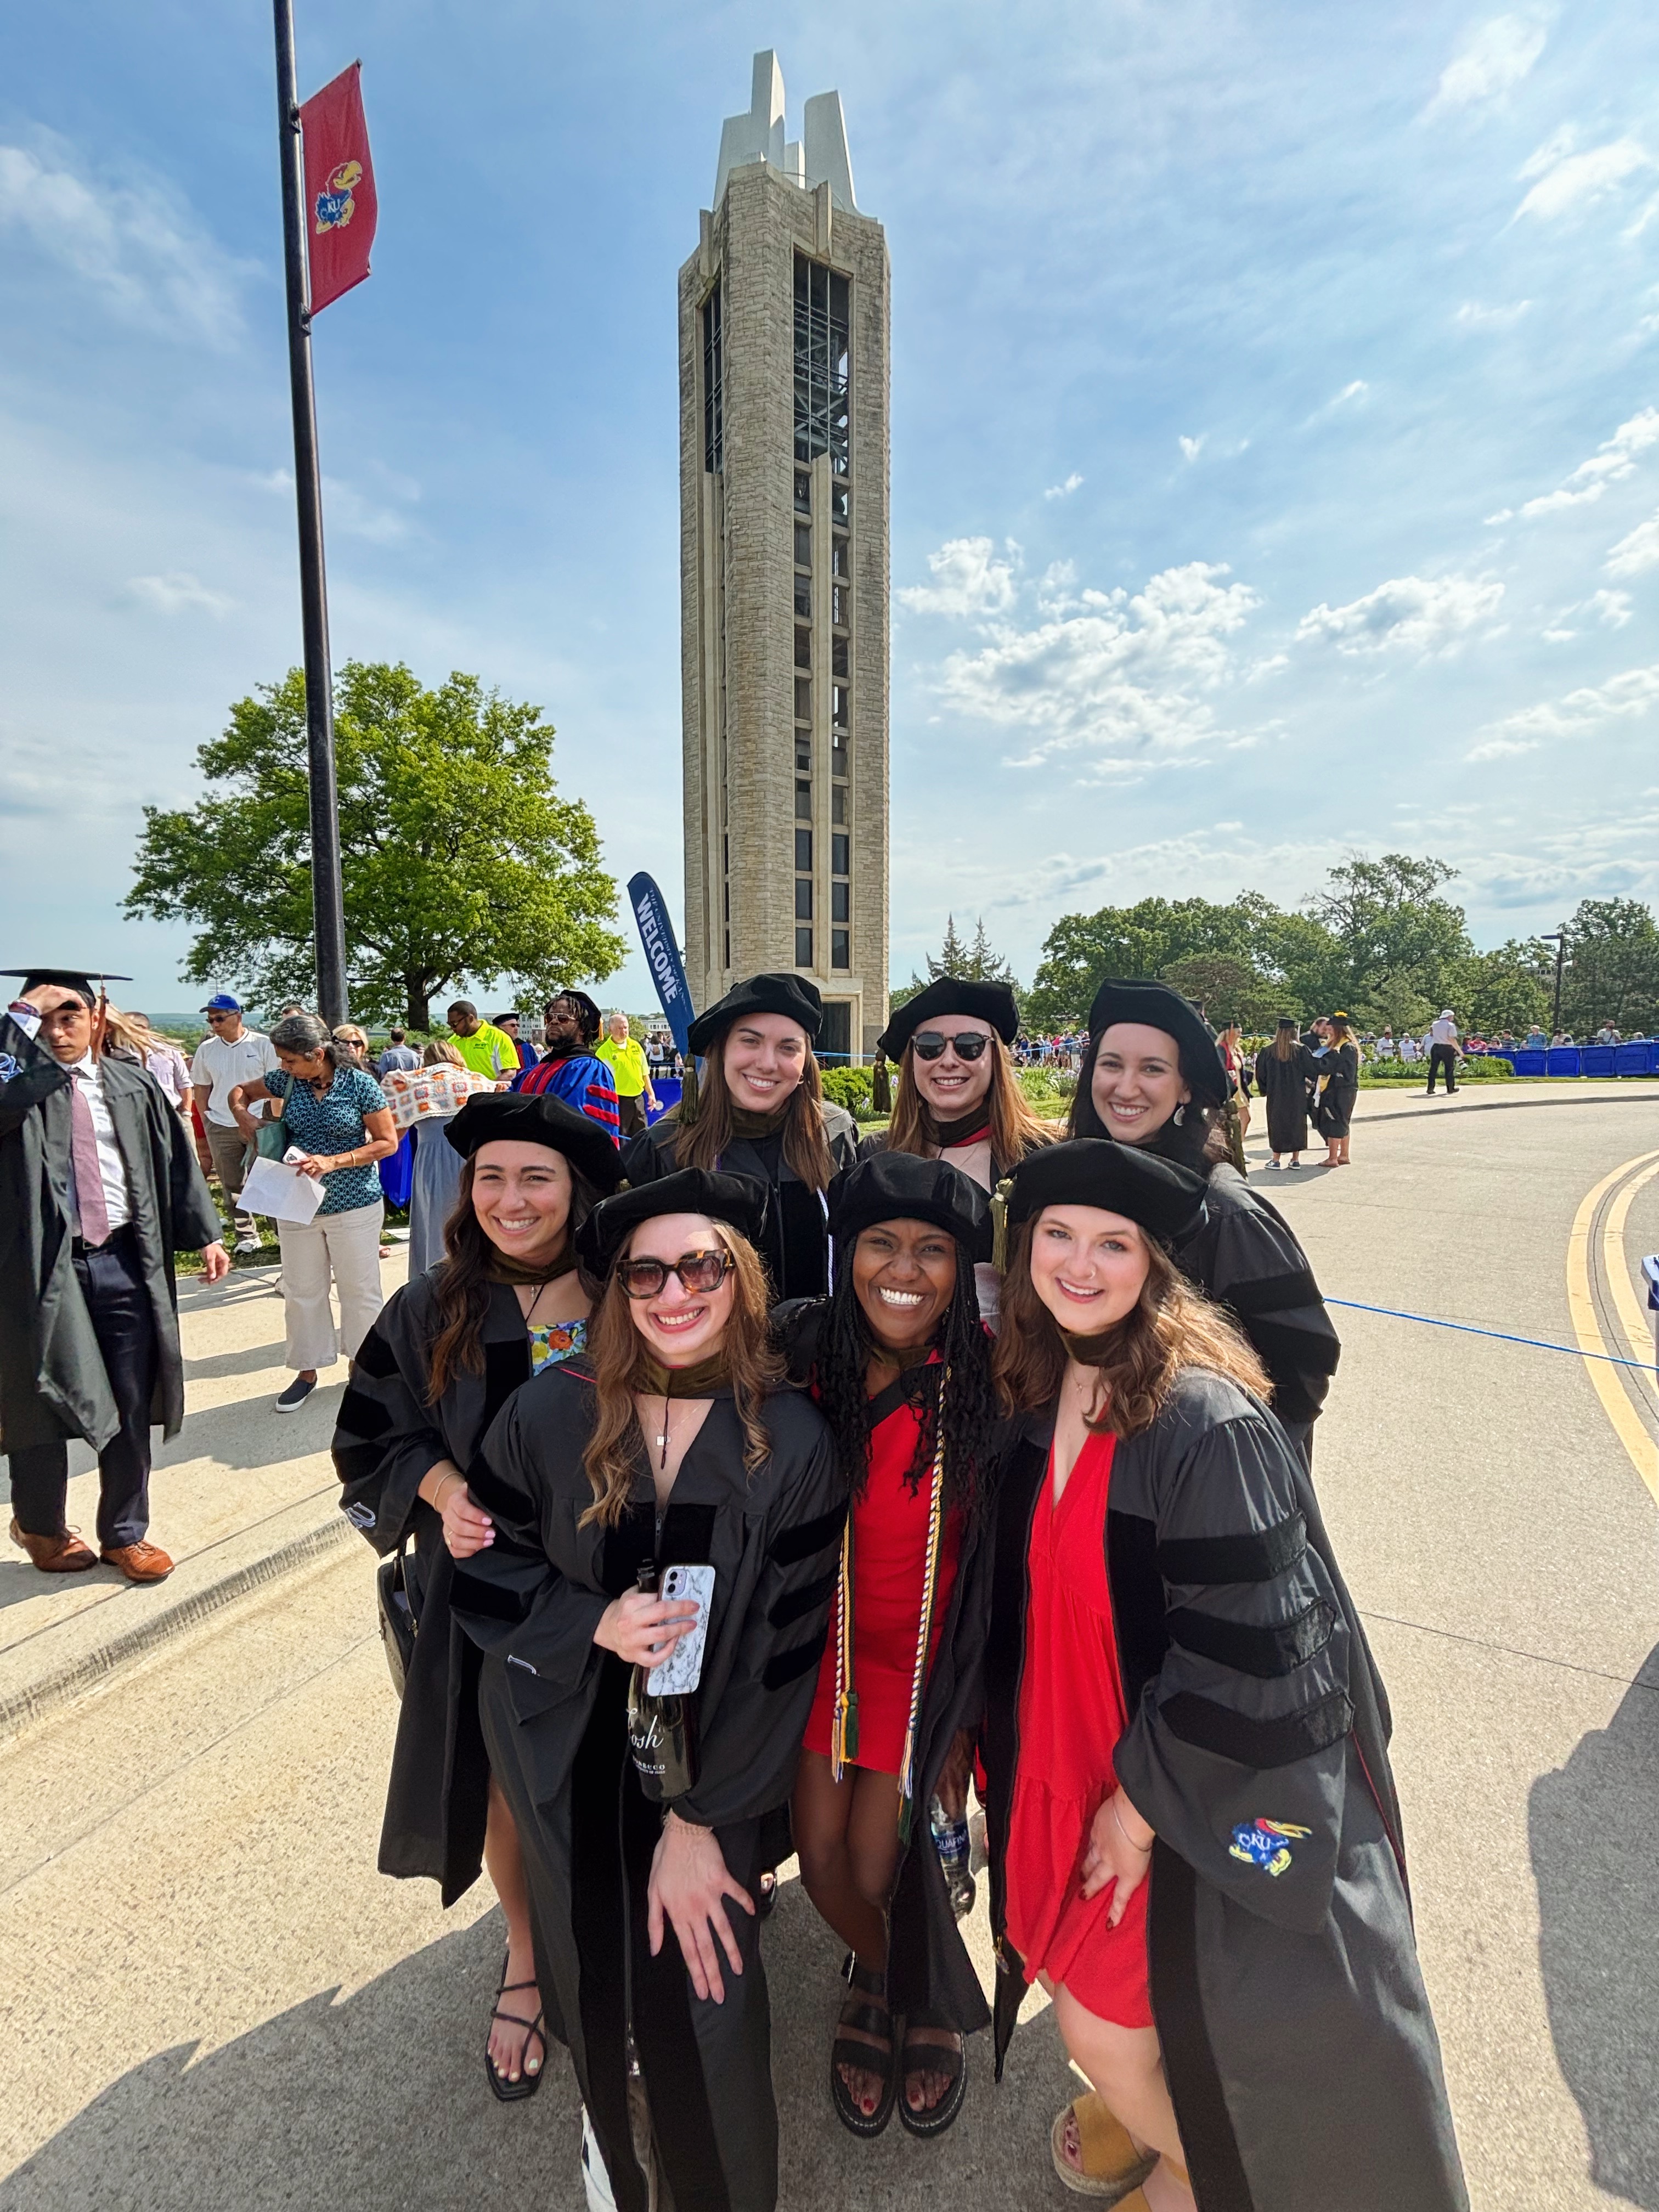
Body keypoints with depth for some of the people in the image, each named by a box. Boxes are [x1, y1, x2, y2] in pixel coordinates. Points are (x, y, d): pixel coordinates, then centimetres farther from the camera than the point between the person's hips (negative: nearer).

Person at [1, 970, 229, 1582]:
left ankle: (125, 1532, 28)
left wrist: (205, 1233, 3)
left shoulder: (133, 1084, 7)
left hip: (125, 1261, 2)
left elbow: (175, 1160, 8)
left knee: (131, 1406, 10)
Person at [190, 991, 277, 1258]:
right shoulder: (206, 1049, 6)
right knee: (232, 1186, 8)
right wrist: (206, 1122, 7)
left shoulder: (262, 1044, -4)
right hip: (221, 1126, 4)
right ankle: (246, 1236, 18)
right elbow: (201, 1089, 14)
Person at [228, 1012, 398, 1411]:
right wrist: (250, 1124, -3)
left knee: (359, 1289, 7)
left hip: (353, 1204, -4)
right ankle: (307, 1371, 28)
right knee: (301, 1291, 13)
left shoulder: (359, 1084, -13)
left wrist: (334, 1161, -21)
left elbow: (388, 1142, -10)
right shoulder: (287, 1080, -1)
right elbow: (240, 1092, 17)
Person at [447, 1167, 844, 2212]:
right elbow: (483, 1566, -5)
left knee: (705, 1996, 3)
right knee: (594, 1986, 18)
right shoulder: (551, 1411, -16)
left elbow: (782, 1652, -13)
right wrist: (593, 1625, -22)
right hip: (566, 1762, 2)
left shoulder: (793, 1443, -18)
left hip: (711, 1763, -1)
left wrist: (698, 1822, -10)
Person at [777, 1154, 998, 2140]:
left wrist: (966, 1709, -8)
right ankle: (878, 1977, 43)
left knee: (879, 1863, -1)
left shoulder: (991, 1376, -20)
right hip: (827, 1636, 3)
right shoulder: (802, 1352, -13)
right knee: (822, 1852, 6)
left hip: (931, 1650, -2)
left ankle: (940, 2006, 36)